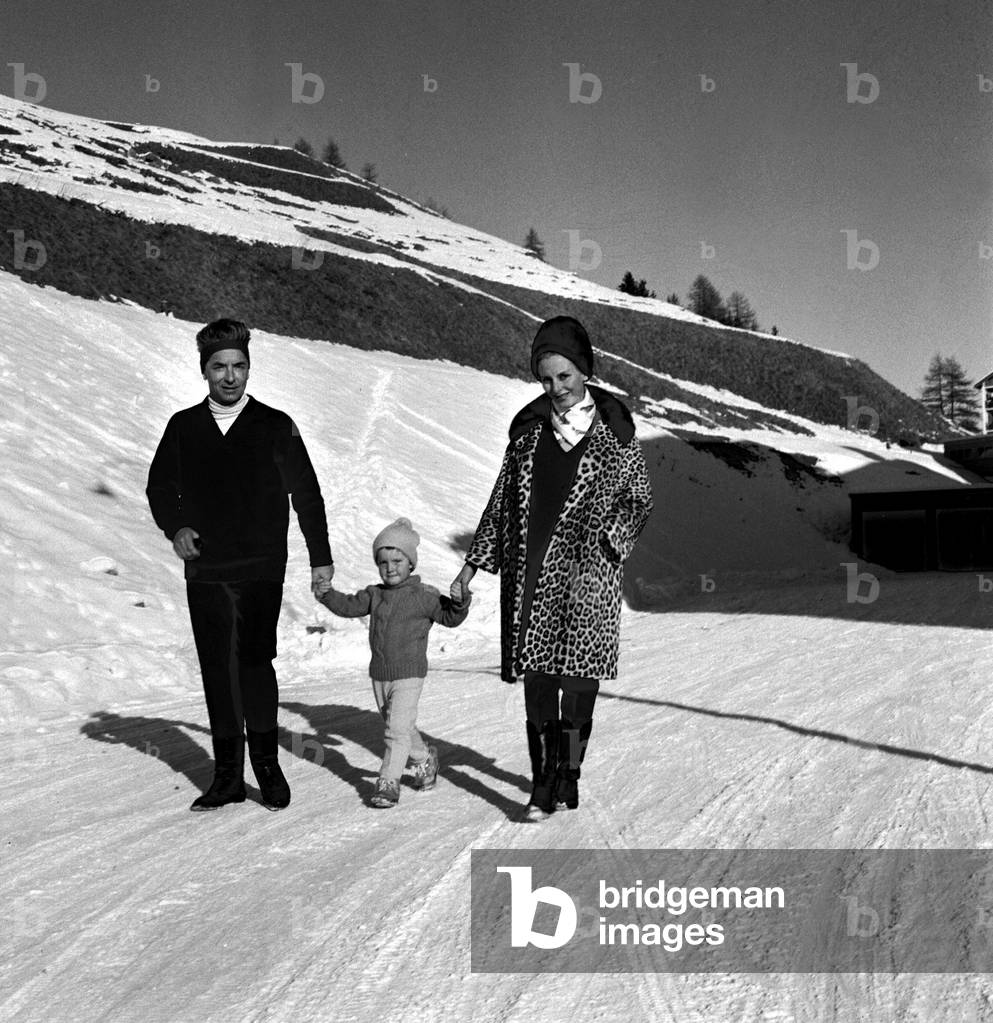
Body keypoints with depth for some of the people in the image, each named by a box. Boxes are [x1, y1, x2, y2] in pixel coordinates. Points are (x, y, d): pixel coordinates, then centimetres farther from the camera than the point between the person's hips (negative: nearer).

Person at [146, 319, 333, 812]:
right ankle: (227, 775, 15)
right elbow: (159, 486, 17)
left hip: (260, 569, -3)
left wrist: (320, 557, 7)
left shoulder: (275, 426, 2)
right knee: (217, 671, 5)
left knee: (254, 660, -14)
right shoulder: (183, 427, 9)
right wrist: (174, 527, -3)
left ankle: (266, 762, 3)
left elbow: (306, 493, 6)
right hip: (204, 570, 3)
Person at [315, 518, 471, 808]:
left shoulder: (424, 596, -7)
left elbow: (449, 617, -8)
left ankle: (388, 781, -7)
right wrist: (328, 595, -11)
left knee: (398, 728, -12)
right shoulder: (374, 595, 8)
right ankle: (424, 759, 42)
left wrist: (460, 603, -27)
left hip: (409, 674, -6)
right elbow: (350, 606, 5)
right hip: (379, 674, 6)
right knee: (399, 727, 19)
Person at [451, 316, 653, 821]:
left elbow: (640, 498, 6)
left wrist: (608, 543, -11)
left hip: (587, 570, -3)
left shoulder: (612, 429, 3)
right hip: (529, 568, 3)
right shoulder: (529, 427, 11)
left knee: (579, 671, -8)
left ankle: (562, 776, 0)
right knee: (535, 673, 0)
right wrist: (474, 562, 14)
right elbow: (503, 499, 16)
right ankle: (548, 782, 6)